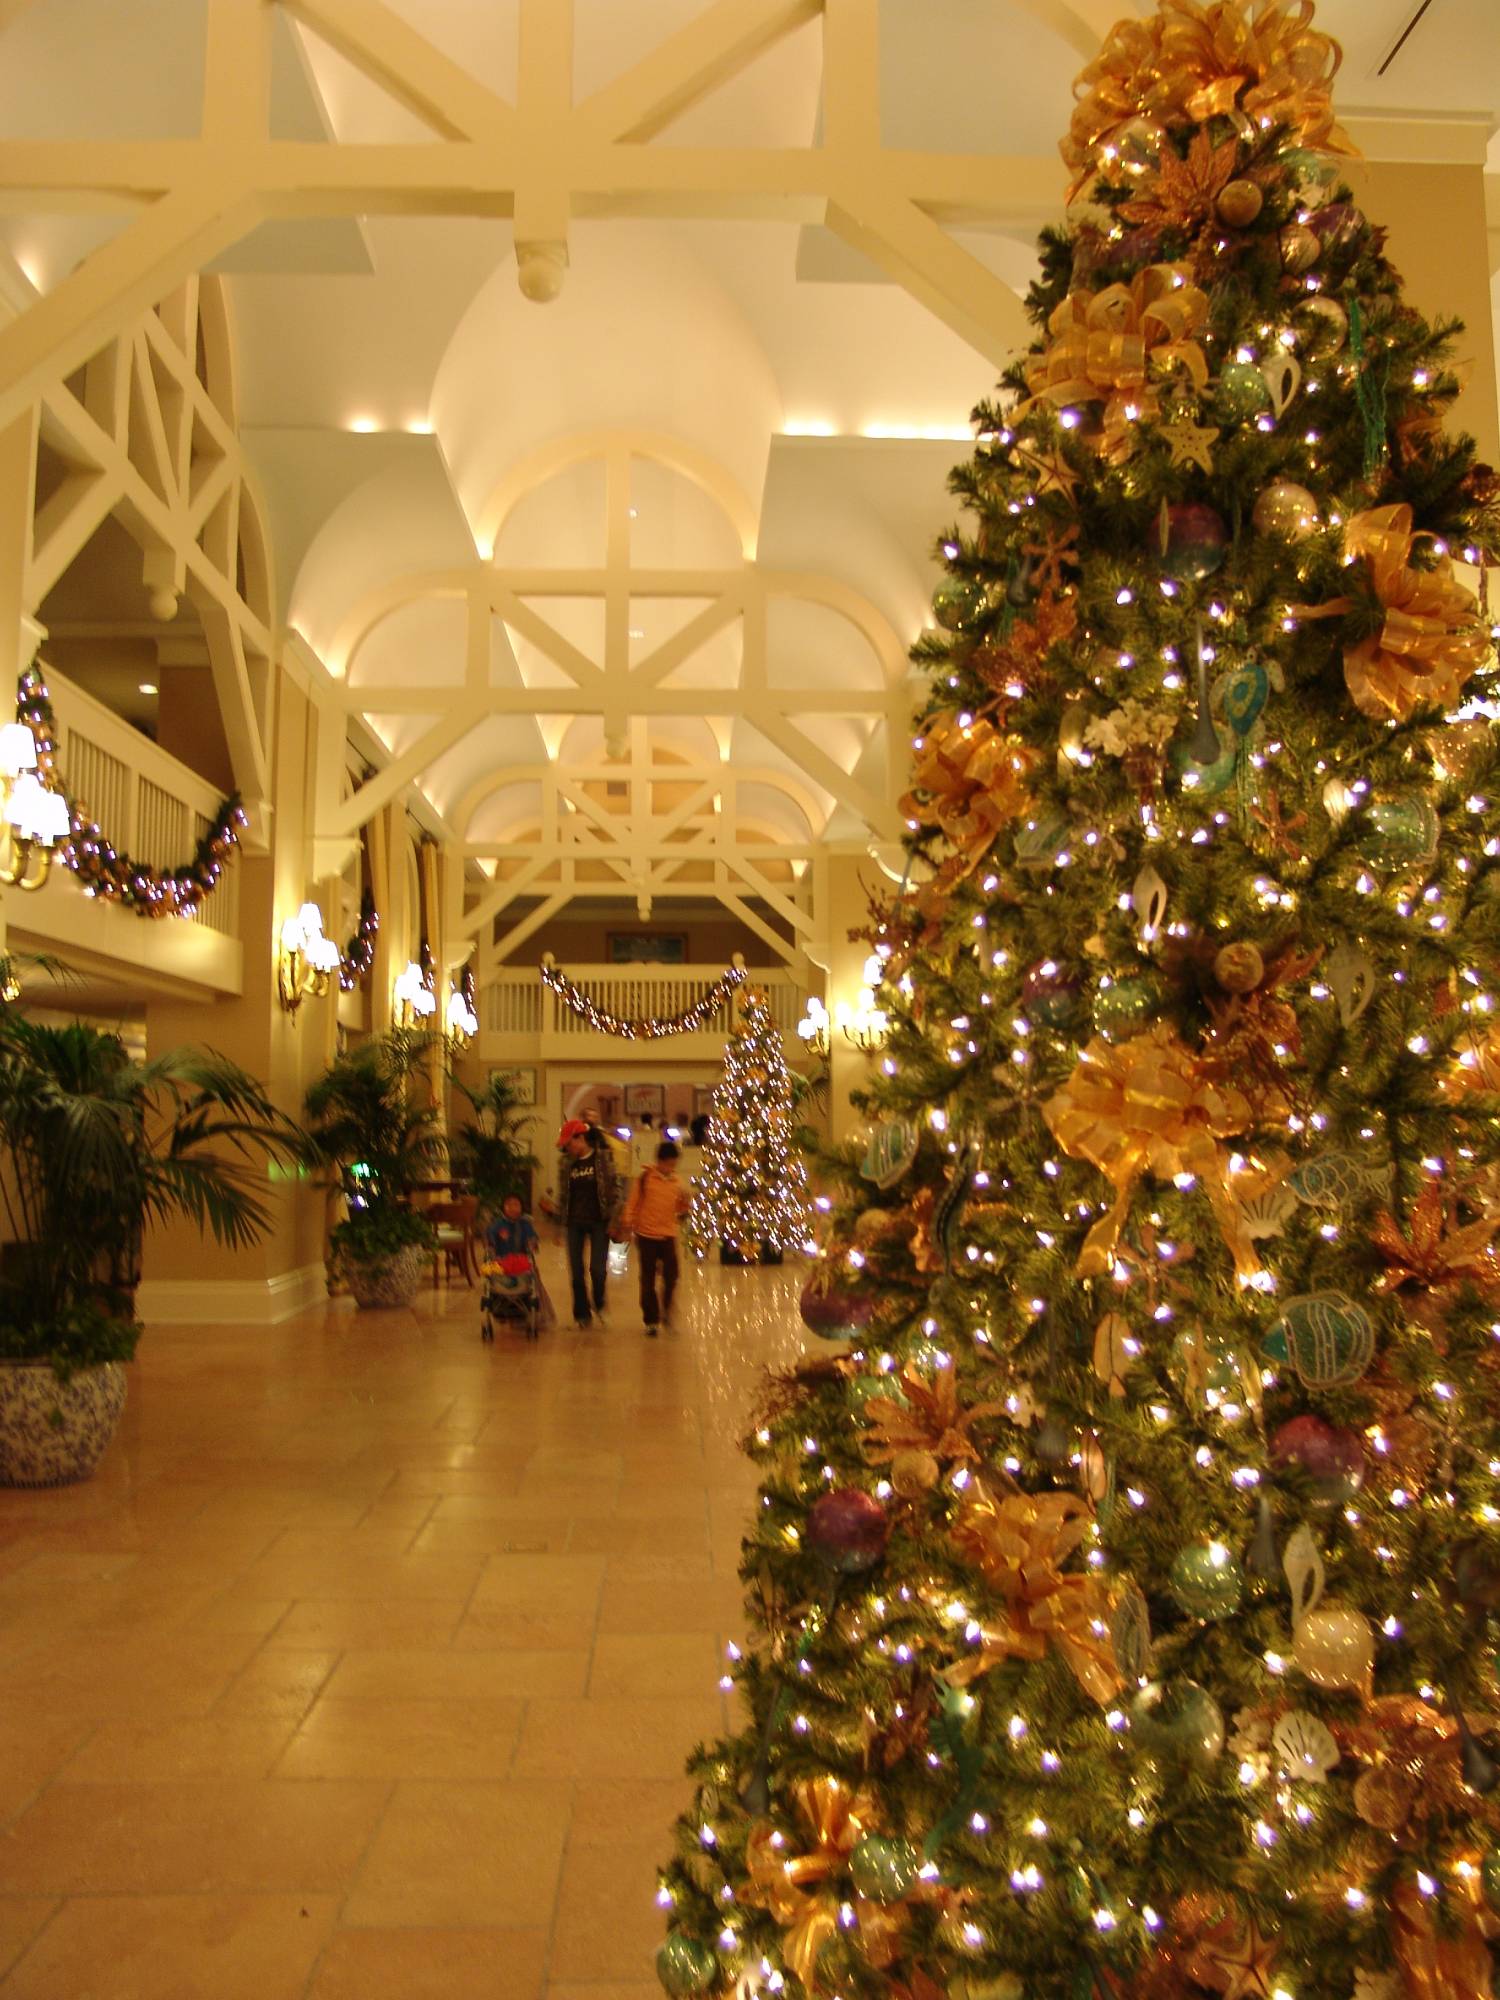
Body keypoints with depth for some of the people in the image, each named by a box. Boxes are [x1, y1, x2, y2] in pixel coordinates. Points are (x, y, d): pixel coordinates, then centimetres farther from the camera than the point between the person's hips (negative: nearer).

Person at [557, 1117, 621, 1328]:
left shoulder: (603, 1158, -5)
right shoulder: (568, 1163, 7)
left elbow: (614, 1187, -4)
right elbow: (562, 1194, 13)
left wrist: (613, 1219, -10)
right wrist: (560, 1223, 10)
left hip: (598, 1221, -4)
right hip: (575, 1223, 4)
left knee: (597, 1268, -8)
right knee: (576, 1271, 4)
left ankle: (599, 1303, 21)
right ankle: (582, 1314, 17)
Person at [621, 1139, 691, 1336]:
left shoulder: (676, 1181, 4)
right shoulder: (646, 1177, -7)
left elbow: (679, 1209, 12)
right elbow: (633, 1202, -4)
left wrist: (686, 1202, -7)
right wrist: (629, 1225, -9)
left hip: (668, 1235, 2)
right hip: (647, 1234, -2)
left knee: (671, 1275, -3)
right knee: (648, 1279, 5)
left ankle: (666, 1310, 20)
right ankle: (651, 1320, 16)